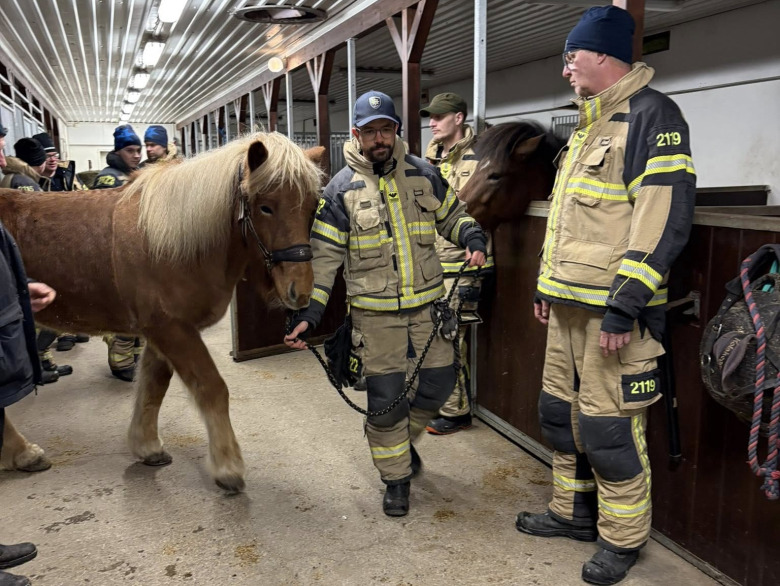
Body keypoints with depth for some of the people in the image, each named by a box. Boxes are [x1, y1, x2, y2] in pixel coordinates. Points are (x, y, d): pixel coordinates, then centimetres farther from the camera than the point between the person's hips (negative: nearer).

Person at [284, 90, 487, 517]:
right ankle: (397, 478, 23)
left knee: (438, 383, 10)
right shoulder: (342, 188, -4)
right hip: (375, 313, -3)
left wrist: (473, 238, -4)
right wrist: (308, 313, -12)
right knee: (386, 398, 2)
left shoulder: (423, 174, 4)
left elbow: (451, 215, 18)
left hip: (428, 304, 3)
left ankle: (402, 439, 40)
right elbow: (323, 255, -5)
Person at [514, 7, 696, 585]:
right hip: (569, 305, 9)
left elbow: (665, 215, -20)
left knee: (608, 430, -1)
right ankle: (573, 513, 34)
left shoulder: (650, 114, -11)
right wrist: (546, 283, 21)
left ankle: (624, 539, 20)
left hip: (613, 309, -9)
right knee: (560, 414, 16)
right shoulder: (587, 126, 18)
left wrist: (624, 304, -23)